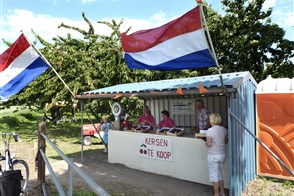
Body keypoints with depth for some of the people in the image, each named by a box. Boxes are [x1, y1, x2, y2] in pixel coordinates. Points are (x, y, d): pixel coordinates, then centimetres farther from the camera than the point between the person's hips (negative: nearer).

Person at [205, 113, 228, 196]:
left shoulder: (210, 130, -18)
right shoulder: (224, 129, -1)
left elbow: (208, 144, -19)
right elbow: (225, 140, 10)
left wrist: (206, 142, 1)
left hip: (213, 156, -6)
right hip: (222, 154, 6)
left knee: (214, 175, 9)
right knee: (219, 173, 22)